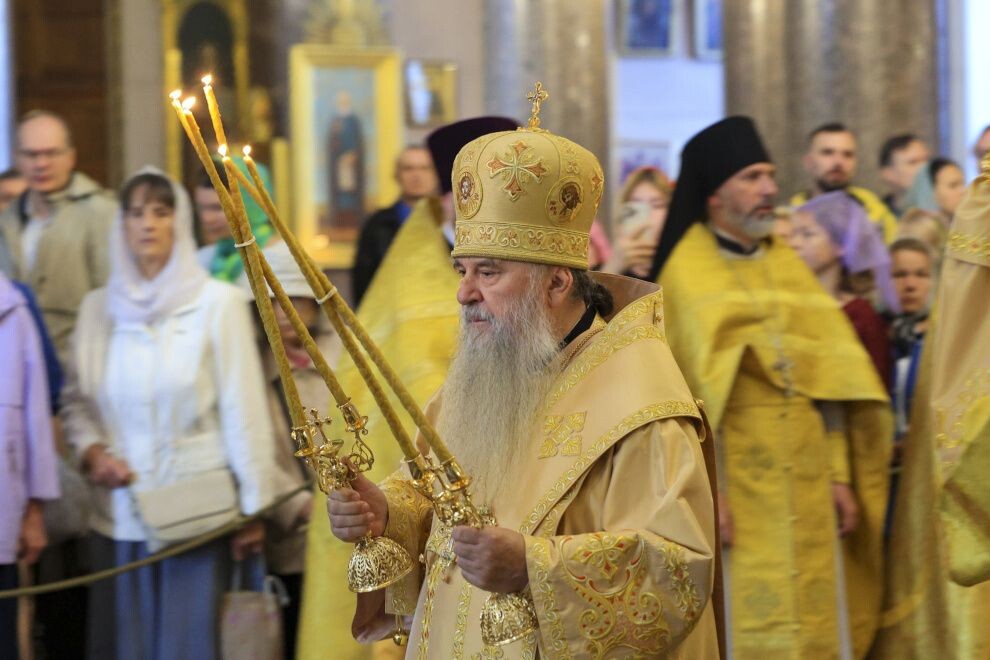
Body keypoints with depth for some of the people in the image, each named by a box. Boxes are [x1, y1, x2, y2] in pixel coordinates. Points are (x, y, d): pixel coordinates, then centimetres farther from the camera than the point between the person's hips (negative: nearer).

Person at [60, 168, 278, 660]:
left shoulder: (218, 302, -4)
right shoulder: (98, 307, 8)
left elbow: (244, 411, -4)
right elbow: (76, 402, 15)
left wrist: (253, 508, -4)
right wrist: (92, 451, -6)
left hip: (198, 514, -3)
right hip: (118, 515, 4)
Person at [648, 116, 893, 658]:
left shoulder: (788, 265, 13)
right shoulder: (688, 273, -4)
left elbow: (828, 379, 11)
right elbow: (686, 392, -11)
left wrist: (840, 475, 5)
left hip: (806, 483, 6)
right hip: (736, 482, -5)